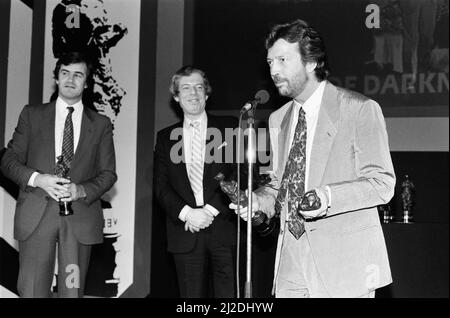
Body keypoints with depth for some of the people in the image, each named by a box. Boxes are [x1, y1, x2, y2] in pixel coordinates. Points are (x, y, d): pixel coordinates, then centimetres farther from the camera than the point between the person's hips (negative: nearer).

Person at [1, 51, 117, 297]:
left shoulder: (101, 124, 12)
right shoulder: (32, 115, 12)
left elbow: (108, 173, 9)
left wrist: (81, 190, -11)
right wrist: (37, 179, -12)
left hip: (80, 215, 1)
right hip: (36, 214, 0)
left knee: (72, 291, 2)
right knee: (31, 291, -3)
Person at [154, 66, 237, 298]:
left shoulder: (229, 127, 8)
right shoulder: (166, 137, 14)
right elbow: (161, 185, 7)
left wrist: (210, 210, -11)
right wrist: (186, 213, -11)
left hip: (223, 228, -2)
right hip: (185, 233, 2)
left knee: (228, 293, -5)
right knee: (192, 294, 4)